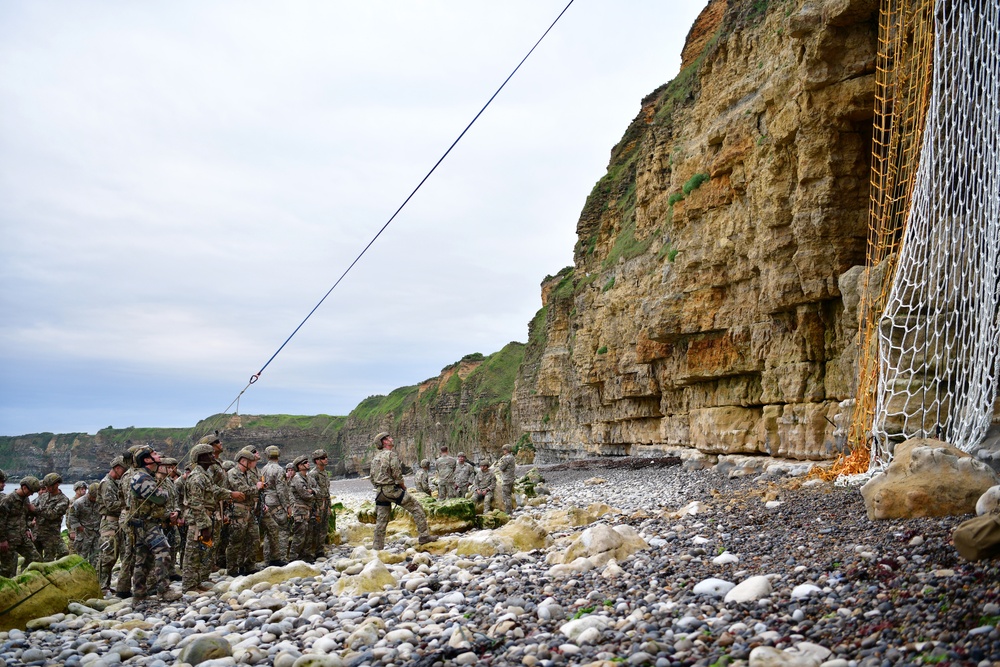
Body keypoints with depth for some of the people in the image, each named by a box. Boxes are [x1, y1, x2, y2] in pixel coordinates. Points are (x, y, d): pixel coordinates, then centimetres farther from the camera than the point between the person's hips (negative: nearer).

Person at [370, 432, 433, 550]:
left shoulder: (376, 457, 15)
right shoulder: (391, 454, -9)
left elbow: (372, 477, 17)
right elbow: (397, 474, -15)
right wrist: (403, 486, 0)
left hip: (379, 492, 8)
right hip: (392, 489, -8)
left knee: (381, 520, 12)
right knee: (415, 507, -1)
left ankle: (377, 547, 12)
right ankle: (423, 535, -5)